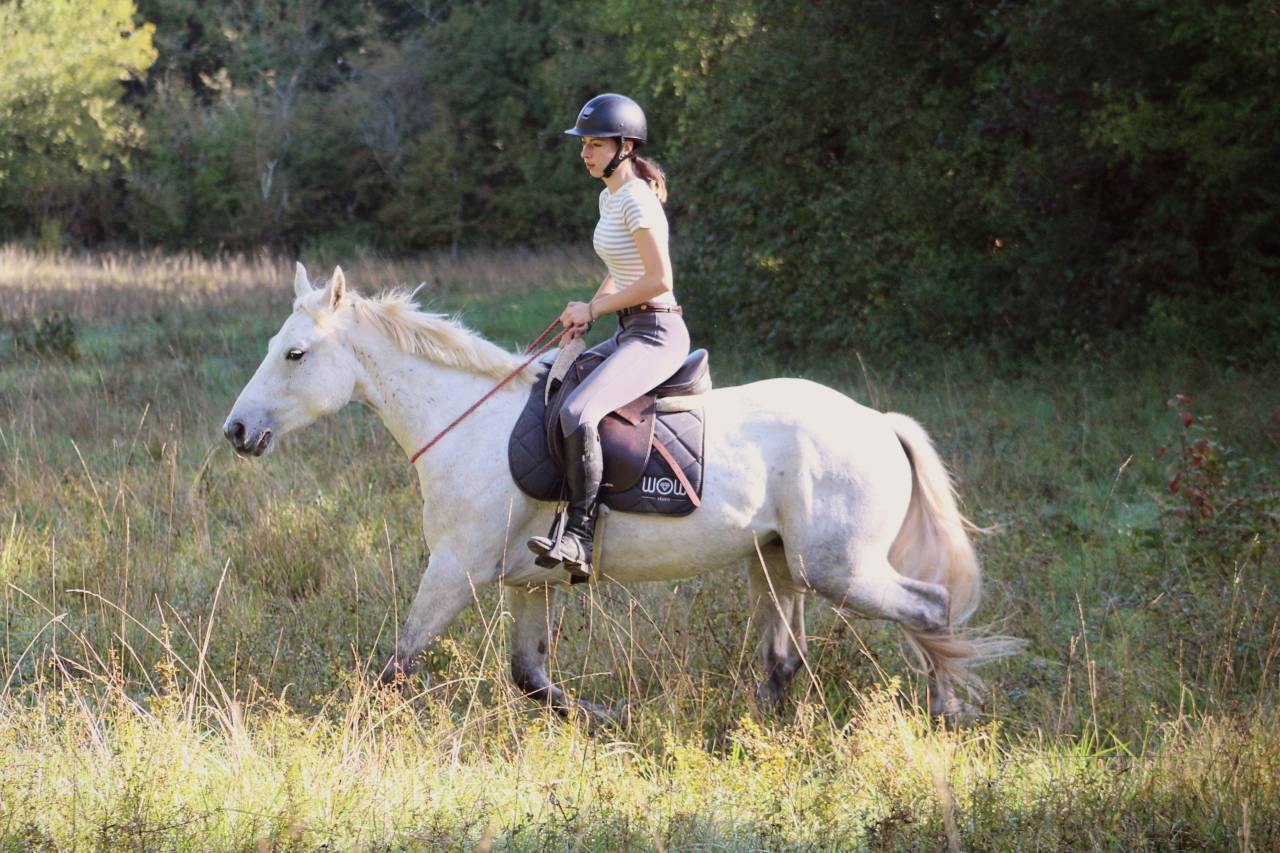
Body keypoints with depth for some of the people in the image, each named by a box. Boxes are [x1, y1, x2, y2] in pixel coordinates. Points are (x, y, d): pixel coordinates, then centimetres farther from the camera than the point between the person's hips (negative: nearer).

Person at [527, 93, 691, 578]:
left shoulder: (637, 199, -14)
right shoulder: (609, 197, 16)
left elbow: (659, 280, -20)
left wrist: (593, 308, -11)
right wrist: (588, 313, 9)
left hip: (656, 333, -11)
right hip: (629, 332, 11)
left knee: (576, 413, -30)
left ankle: (580, 536, -28)